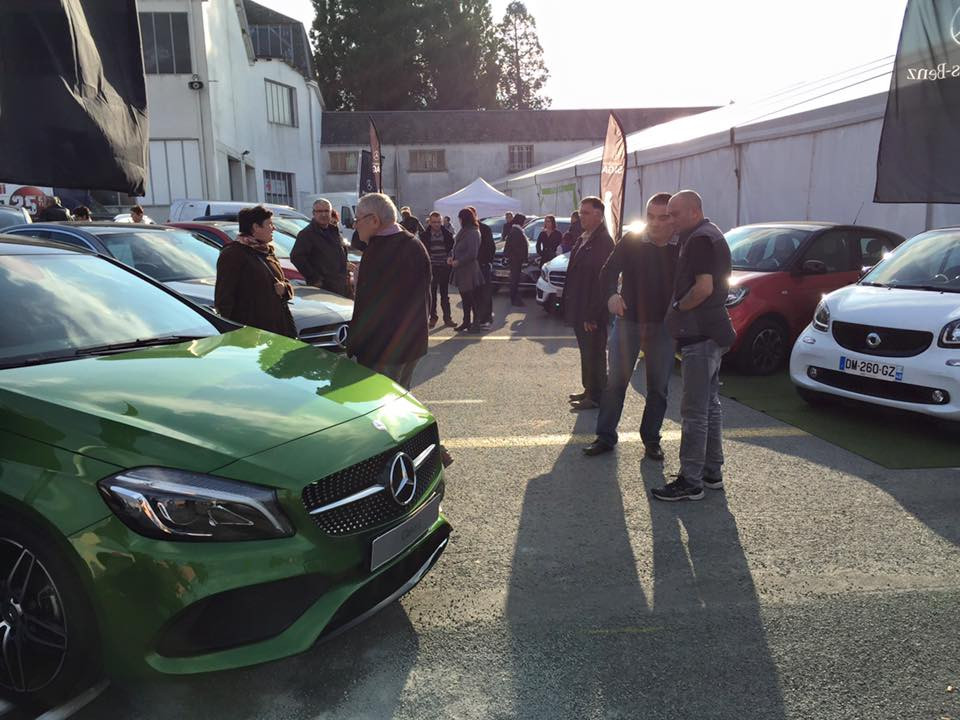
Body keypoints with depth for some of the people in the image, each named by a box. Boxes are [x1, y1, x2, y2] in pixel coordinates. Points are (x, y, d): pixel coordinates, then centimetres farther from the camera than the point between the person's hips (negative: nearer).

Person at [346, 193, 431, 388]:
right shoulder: (415, 245, 8)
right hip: (415, 342, 9)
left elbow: (366, 306, -20)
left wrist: (353, 347, -13)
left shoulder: (378, 251, -20)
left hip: (382, 350, -9)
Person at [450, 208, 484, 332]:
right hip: (462, 271, 9)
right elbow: (457, 248, 21)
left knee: (472, 298, -3)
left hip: (469, 271, -9)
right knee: (465, 298, 14)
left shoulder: (473, 233, -15)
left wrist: (458, 261, -15)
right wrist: (452, 258, 3)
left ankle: (476, 322, 4)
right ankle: (466, 321, 22)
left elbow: (472, 254, -21)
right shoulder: (464, 231, 14)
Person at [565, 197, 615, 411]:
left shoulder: (603, 242, -18)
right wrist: (570, 304, 13)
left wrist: (592, 315, -22)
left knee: (594, 354, 1)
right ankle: (589, 390, 31)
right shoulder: (583, 239, 12)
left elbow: (602, 280, -22)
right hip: (580, 310, 9)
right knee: (586, 352, 18)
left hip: (593, 313, -9)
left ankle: (596, 397, 12)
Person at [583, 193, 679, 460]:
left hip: (663, 326, 0)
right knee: (615, 381, 3)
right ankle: (605, 436, 13)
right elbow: (609, 271, -11)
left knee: (658, 386, 8)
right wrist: (611, 294, -31)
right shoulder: (631, 241, -4)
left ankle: (651, 438, 22)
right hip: (627, 320, 0)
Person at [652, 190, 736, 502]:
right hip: (712, 332, 11)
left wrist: (677, 308, -11)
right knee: (710, 405, 16)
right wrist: (681, 307, 14)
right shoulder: (712, 235, 18)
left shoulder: (700, 239, -15)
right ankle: (712, 472, 25)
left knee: (694, 411, -6)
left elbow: (704, 288, -24)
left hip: (700, 336, -11)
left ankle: (691, 482, -1)